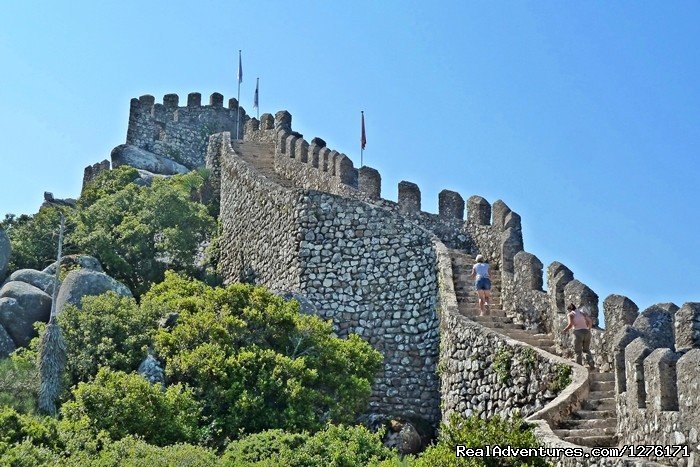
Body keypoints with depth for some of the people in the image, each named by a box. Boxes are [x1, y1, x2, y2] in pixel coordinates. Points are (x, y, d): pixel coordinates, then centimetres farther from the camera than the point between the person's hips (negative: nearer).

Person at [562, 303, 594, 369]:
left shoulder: (571, 314, 2)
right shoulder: (582, 312, 16)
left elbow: (570, 324, -11)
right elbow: (590, 321, 8)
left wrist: (564, 330, 3)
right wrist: (589, 328, 25)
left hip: (578, 333, -5)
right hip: (586, 333, 5)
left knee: (578, 352, 7)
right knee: (586, 350, 18)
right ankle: (591, 363, -3)